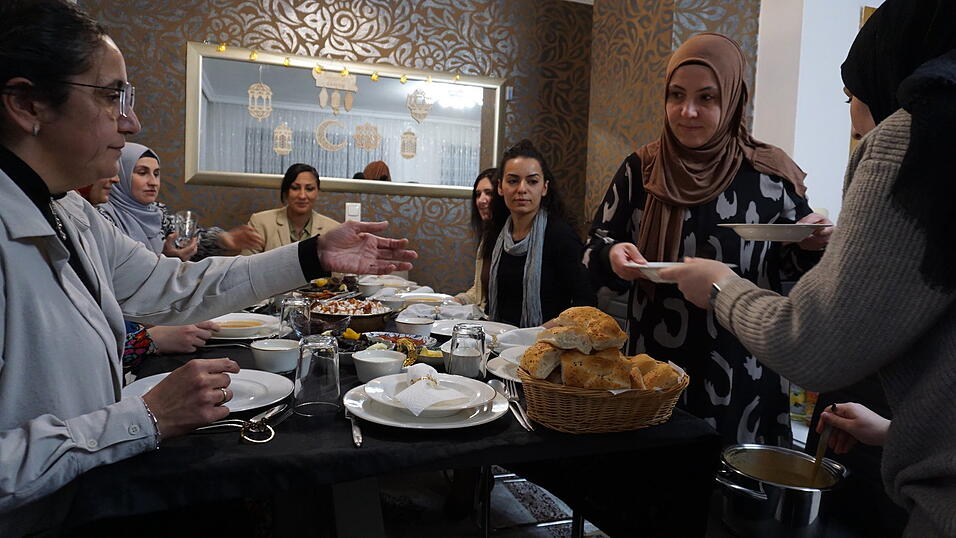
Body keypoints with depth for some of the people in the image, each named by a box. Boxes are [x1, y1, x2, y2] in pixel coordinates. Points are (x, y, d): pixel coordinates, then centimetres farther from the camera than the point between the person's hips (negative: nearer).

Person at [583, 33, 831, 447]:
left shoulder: (769, 174, -3)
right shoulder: (641, 169, 1)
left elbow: (791, 265, 7)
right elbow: (595, 248, 5)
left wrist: (811, 245, -14)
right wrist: (612, 255, -16)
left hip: (743, 370, -1)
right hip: (654, 363, 1)